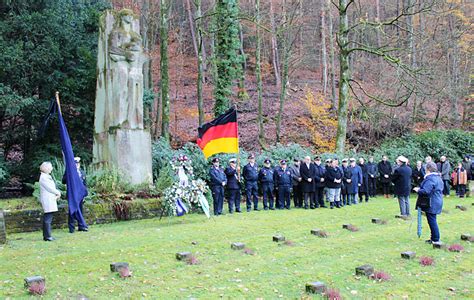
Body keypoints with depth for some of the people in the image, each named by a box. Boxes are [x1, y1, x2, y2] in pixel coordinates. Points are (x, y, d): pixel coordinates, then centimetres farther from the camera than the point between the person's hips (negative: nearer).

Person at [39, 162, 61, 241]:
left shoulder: (47, 176, 19)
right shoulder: (43, 177, -12)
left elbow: (52, 187, 20)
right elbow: (49, 188, -16)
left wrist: (57, 193, 4)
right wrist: (58, 193, -3)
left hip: (51, 200, 10)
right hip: (47, 201, -10)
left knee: (47, 218, 11)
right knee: (47, 218, -9)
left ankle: (46, 236, 14)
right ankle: (47, 236, -8)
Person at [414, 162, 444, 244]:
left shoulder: (430, 179, -21)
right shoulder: (438, 177, 12)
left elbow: (425, 191, -28)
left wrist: (418, 190, -8)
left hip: (431, 204, -10)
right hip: (438, 202, 10)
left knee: (432, 221, -2)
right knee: (432, 221, 17)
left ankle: (435, 239, 2)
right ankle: (434, 238, 23)